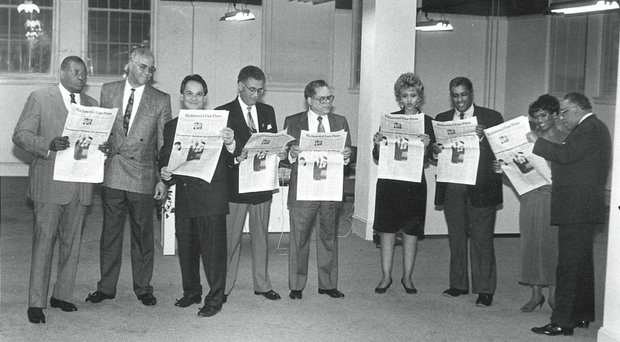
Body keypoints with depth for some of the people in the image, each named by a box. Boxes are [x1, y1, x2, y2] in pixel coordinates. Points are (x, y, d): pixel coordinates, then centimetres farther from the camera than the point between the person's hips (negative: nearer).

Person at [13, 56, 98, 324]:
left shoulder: (91, 104, 16)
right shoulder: (40, 98, 2)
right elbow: (20, 135, -3)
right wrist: (48, 145, -20)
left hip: (80, 182, 5)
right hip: (49, 182, -4)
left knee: (72, 242, 9)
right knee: (43, 241, -4)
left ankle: (62, 295, 21)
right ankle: (36, 302, 1)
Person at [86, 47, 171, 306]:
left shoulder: (161, 100, 2)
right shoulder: (108, 91, 7)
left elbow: (164, 142, 2)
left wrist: (163, 178, -3)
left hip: (142, 176, -1)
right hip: (111, 173, 2)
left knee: (142, 234, 6)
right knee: (110, 231, 9)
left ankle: (143, 288, 17)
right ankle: (106, 287, 18)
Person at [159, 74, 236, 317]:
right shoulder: (171, 127, 13)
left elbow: (230, 162, -6)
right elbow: (164, 158, 16)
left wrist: (230, 144, -26)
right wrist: (165, 171, -6)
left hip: (211, 196, -4)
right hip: (183, 196, 5)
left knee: (213, 249, -4)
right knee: (185, 248, 13)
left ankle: (215, 299, 6)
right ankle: (191, 292, 29)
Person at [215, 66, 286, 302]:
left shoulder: (268, 112, 13)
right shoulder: (223, 113, -3)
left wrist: (280, 153, -8)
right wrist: (235, 157, -24)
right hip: (234, 185, -4)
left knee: (261, 236, 12)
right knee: (230, 238, 2)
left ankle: (262, 284, 22)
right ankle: (224, 286, 12)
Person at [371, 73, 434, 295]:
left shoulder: (427, 122, 3)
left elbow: (429, 160, -1)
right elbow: (377, 158, 2)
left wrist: (426, 147, -20)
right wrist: (378, 145, -18)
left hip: (414, 184, 0)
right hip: (389, 182, 0)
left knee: (411, 232, 5)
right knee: (387, 231, 3)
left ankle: (407, 277, 18)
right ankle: (386, 277, 14)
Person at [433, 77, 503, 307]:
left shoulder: (491, 118, 2)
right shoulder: (441, 119, 12)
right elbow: (433, 154, 12)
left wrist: (483, 138, -21)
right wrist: (434, 151, -10)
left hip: (481, 188, -3)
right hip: (451, 188, 4)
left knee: (482, 239, -2)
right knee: (456, 238, 11)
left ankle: (485, 290, 5)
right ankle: (458, 284, 22)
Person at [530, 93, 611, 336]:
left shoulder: (589, 128, -13)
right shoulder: (594, 127, 19)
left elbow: (567, 155, -25)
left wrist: (538, 142, -15)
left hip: (576, 208, -11)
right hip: (584, 208, 11)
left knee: (569, 265, -9)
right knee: (582, 262, 17)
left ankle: (563, 321, -8)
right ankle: (583, 315, 27)